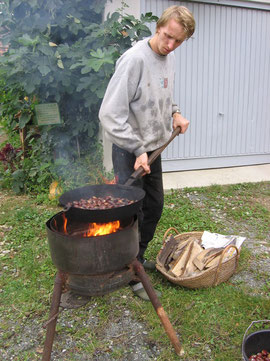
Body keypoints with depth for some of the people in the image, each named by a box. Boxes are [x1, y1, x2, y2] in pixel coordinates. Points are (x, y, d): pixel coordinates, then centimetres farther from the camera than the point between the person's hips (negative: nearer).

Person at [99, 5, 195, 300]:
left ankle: (138, 258, 38)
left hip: (153, 148, 8)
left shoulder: (169, 57, 6)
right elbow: (110, 114, -24)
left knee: (154, 207, 17)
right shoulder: (135, 58, -20)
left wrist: (175, 113, 1)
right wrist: (137, 150, -23)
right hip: (130, 151, -8)